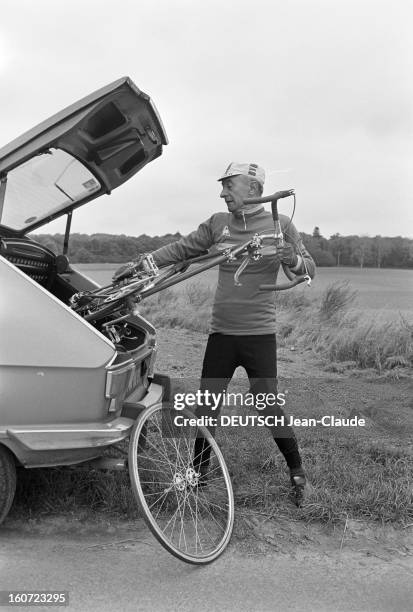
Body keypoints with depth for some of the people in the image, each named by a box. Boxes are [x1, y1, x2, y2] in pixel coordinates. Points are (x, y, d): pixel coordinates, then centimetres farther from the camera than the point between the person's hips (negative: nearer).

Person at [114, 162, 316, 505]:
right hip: (221, 333, 4)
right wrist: (142, 263, -1)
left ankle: (297, 473, 19)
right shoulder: (218, 223, 8)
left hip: (259, 334, -3)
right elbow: (183, 249, 8)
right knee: (206, 406, 6)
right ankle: (199, 470, 26)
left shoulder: (280, 225, -1)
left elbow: (310, 268, -1)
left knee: (269, 408, -2)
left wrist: (294, 261, -23)